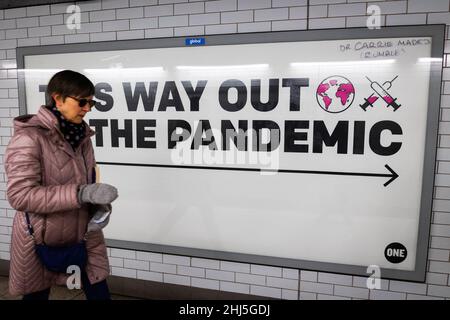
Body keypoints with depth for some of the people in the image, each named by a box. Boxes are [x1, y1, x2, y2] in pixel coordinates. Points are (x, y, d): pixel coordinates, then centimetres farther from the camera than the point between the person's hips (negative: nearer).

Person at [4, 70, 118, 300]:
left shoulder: (81, 135, 3)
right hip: (41, 240, -5)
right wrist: (81, 194, -32)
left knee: (99, 293, 8)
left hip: (85, 235, 5)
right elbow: (19, 195, -24)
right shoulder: (29, 136, -17)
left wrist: (100, 207, -7)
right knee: (37, 295, 16)